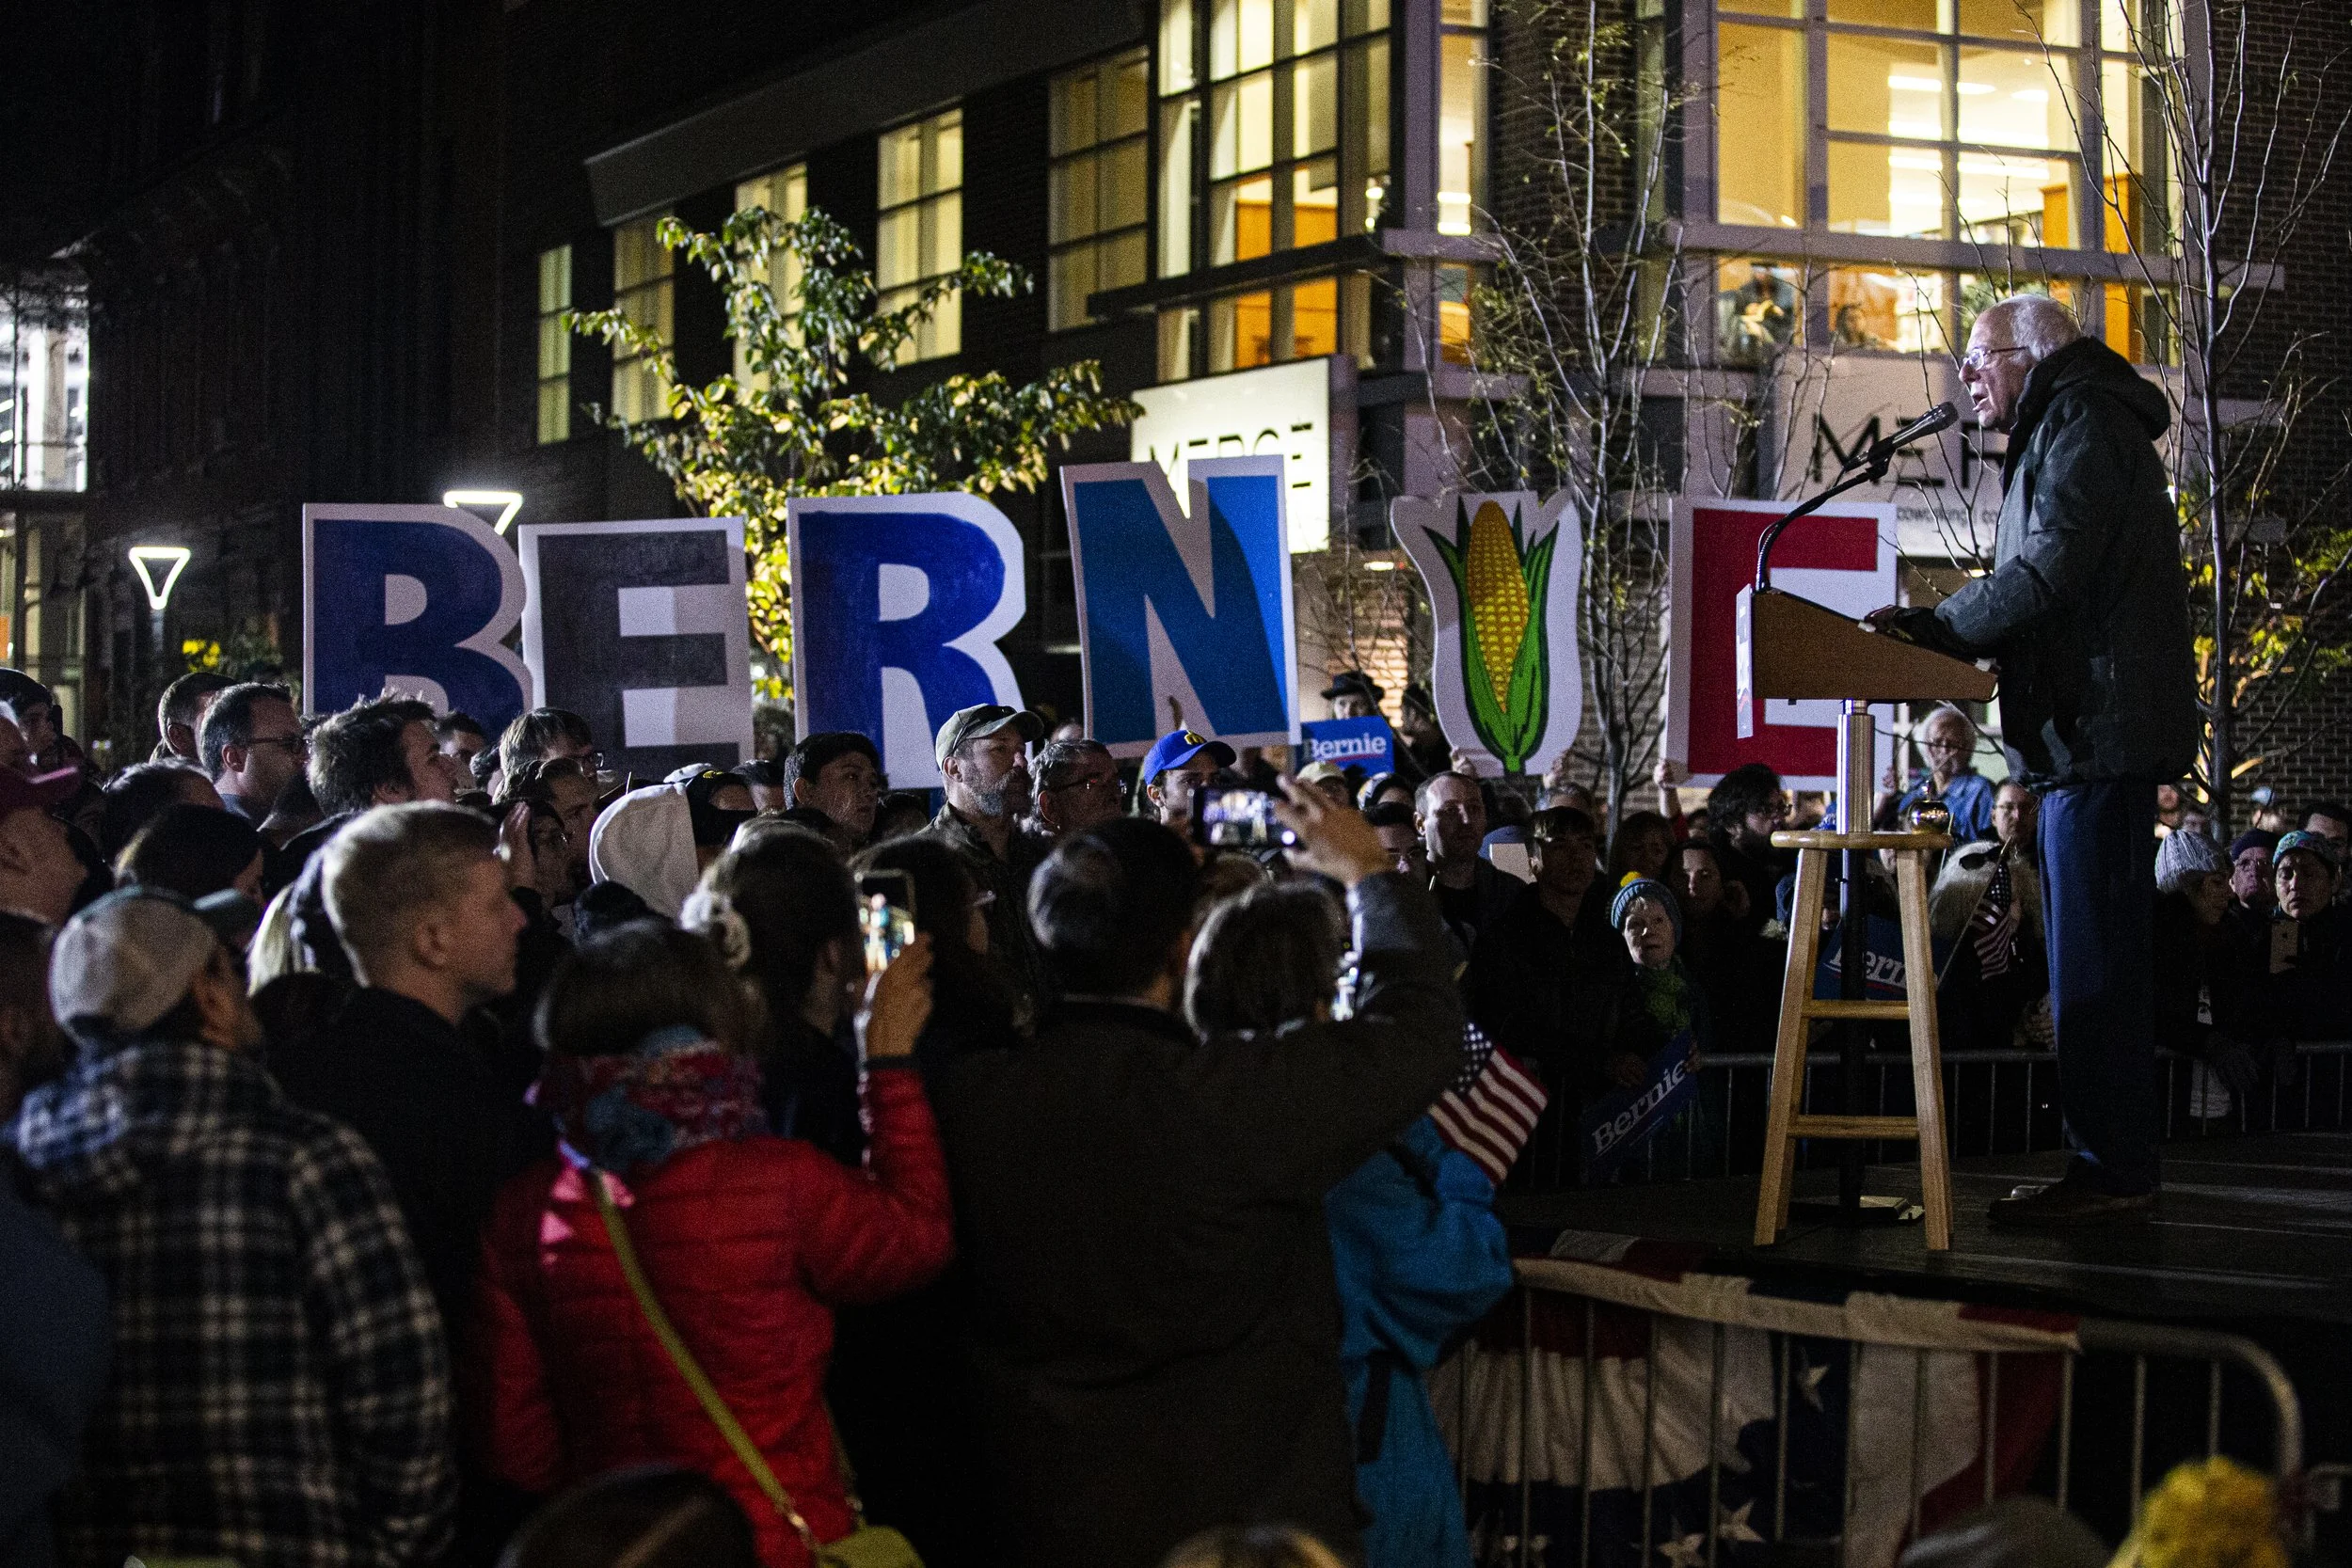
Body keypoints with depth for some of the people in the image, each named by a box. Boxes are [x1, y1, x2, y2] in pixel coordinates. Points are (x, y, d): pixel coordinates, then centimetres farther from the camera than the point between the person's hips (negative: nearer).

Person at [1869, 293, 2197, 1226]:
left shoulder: (2082, 425, -8)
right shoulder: (2063, 431, 25)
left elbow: (2048, 574, -20)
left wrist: (1932, 626, -13)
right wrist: (1942, 635, 10)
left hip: (2100, 730, -11)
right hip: (2086, 737, 11)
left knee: (2095, 963, -11)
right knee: (2093, 961, 12)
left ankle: (2113, 1174, -10)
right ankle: (2113, 1170, 16)